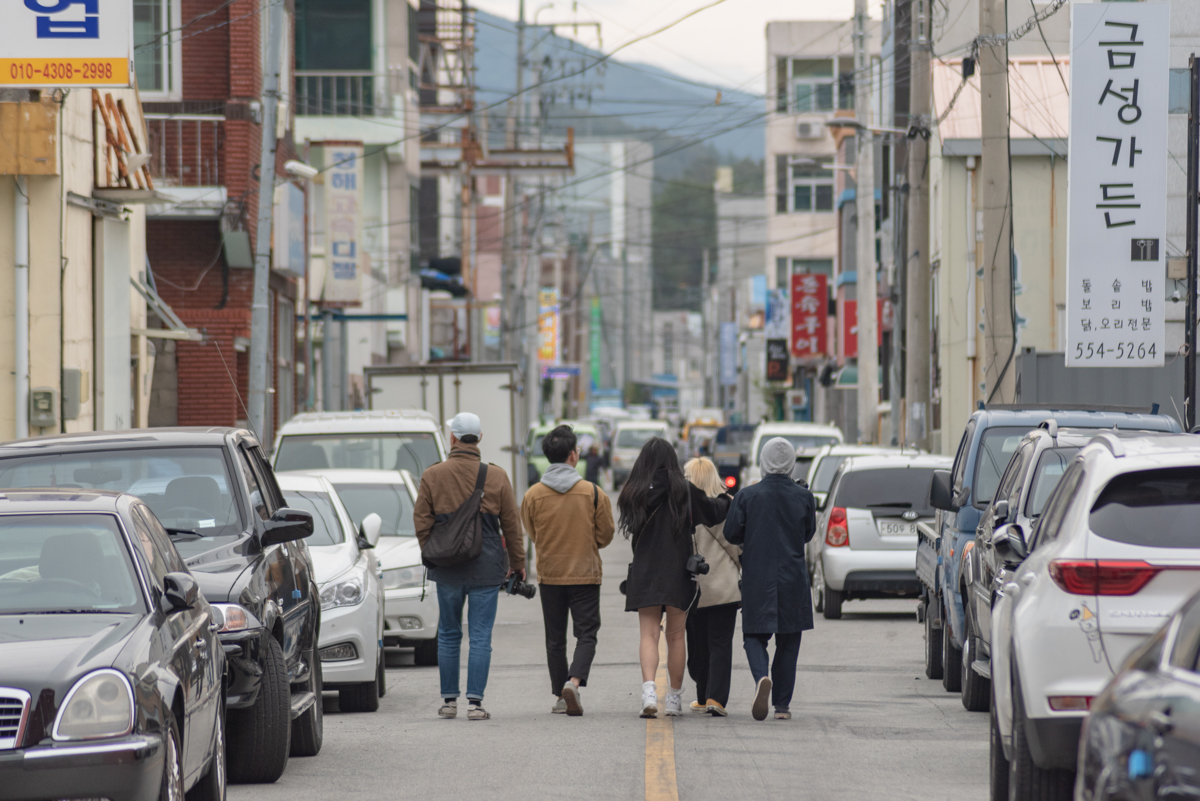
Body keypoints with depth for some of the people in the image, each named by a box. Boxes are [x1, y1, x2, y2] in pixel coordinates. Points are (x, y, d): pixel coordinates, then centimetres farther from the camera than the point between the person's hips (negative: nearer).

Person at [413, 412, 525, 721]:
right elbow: (511, 524, 2)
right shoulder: (496, 476, -3)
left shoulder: (433, 475, -3)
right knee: (481, 636, 1)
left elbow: (421, 521, 2)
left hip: (447, 567, 1)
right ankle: (475, 702, -4)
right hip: (486, 567, -1)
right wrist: (517, 562, 13)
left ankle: (449, 700, 15)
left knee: (448, 634, 13)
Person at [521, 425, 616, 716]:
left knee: (555, 638, 12)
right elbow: (605, 536, 0)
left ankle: (560, 696, 15)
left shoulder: (533, 495, -6)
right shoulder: (594, 493, -9)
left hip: (549, 575, 2)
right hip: (585, 575, -2)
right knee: (586, 634, 4)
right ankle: (574, 681, -19)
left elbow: (531, 535, 7)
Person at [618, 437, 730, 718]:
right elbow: (713, 511, 4)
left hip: (644, 573, 1)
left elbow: (631, 527, 10)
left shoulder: (634, 492, -1)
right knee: (675, 636, 11)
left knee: (649, 635, 0)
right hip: (677, 572, -1)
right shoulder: (683, 490, -6)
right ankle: (674, 698, 17)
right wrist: (727, 500, 24)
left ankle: (649, 690, -23)